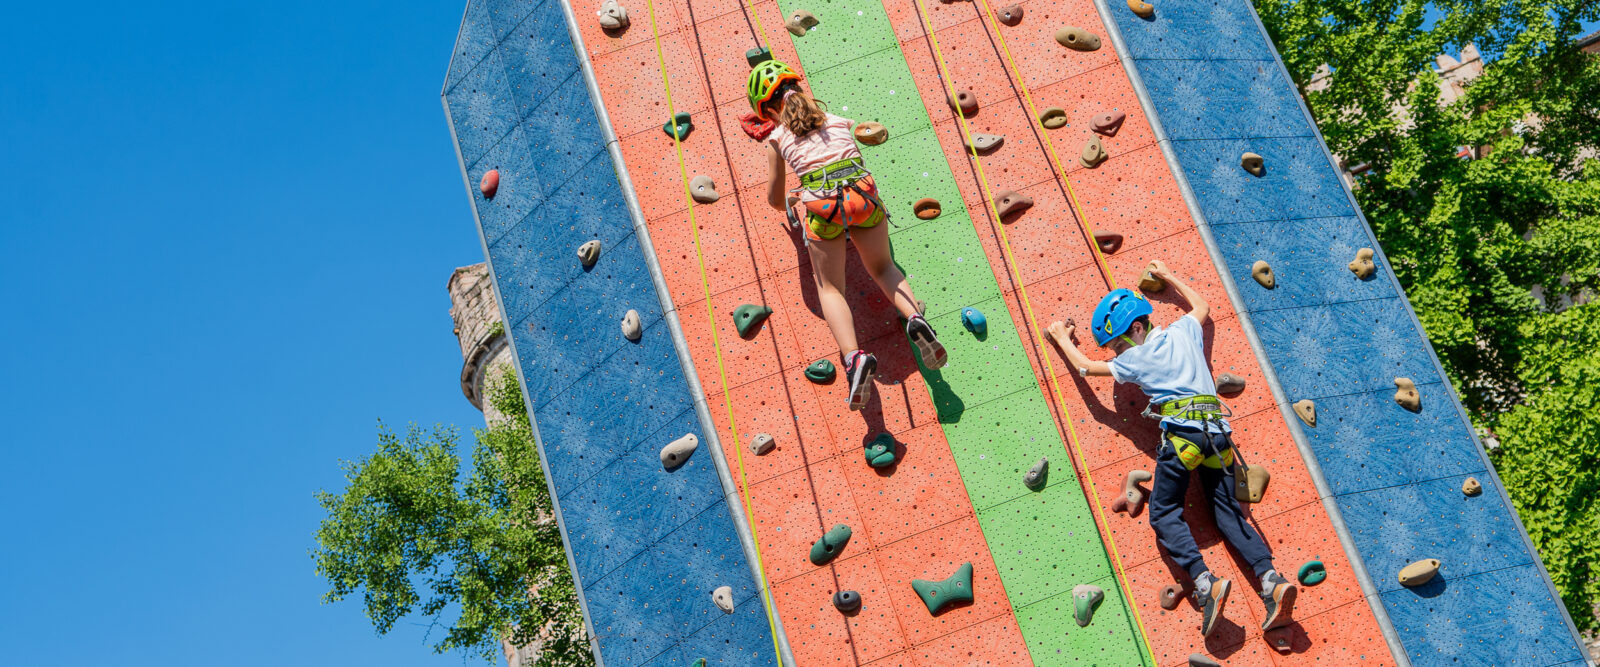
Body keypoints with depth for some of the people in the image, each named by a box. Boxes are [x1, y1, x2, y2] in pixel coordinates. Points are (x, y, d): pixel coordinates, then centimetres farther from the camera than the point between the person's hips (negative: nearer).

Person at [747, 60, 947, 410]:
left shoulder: (777, 138, 13)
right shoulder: (838, 121, 23)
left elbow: (774, 199, 18)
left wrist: (790, 200, 41)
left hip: (822, 205, -3)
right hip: (861, 193, 3)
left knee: (829, 289, 8)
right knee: (883, 268, 24)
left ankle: (854, 356, -18)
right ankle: (915, 318, -6)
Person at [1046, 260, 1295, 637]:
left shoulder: (1136, 358, 5)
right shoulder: (1183, 331, 18)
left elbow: (1086, 367, 17)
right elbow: (1201, 306, 41)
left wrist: (1062, 338, 32)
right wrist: (1167, 275, 50)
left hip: (1181, 432, -6)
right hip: (1217, 429, 6)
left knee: (1164, 514, 1)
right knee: (1228, 512, 6)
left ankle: (1206, 584, -20)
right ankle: (1272, 583, -13)